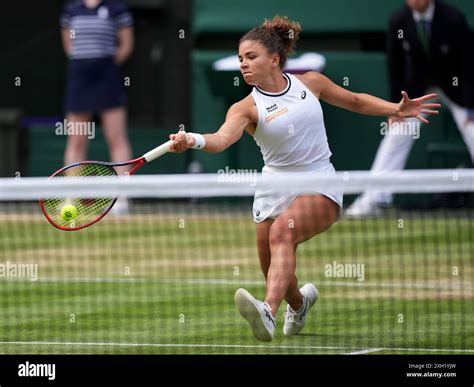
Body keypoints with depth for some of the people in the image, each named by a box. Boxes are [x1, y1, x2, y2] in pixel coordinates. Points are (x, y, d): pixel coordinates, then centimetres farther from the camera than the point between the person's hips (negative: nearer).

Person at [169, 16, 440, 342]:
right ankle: (300, 301, 45)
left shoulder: (310, 82, 1)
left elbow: (355, 101, 18)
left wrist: (397, 109, 7)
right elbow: (222, 139, -27)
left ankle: (268, 314, -50)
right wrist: (193, 140, -49)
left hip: (320, 186, -2)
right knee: (275, 275, 6)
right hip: (275, 189, 2)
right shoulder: (247, 108, -7)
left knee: (282, 231, -32)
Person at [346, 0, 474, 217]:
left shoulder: (453, 20, -25)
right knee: (395, 138, -5)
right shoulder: (398, 21, -18)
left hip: (454, 84, -2)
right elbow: (395, 65, -8)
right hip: (417, 84, 2)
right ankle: (374, 199, -1)